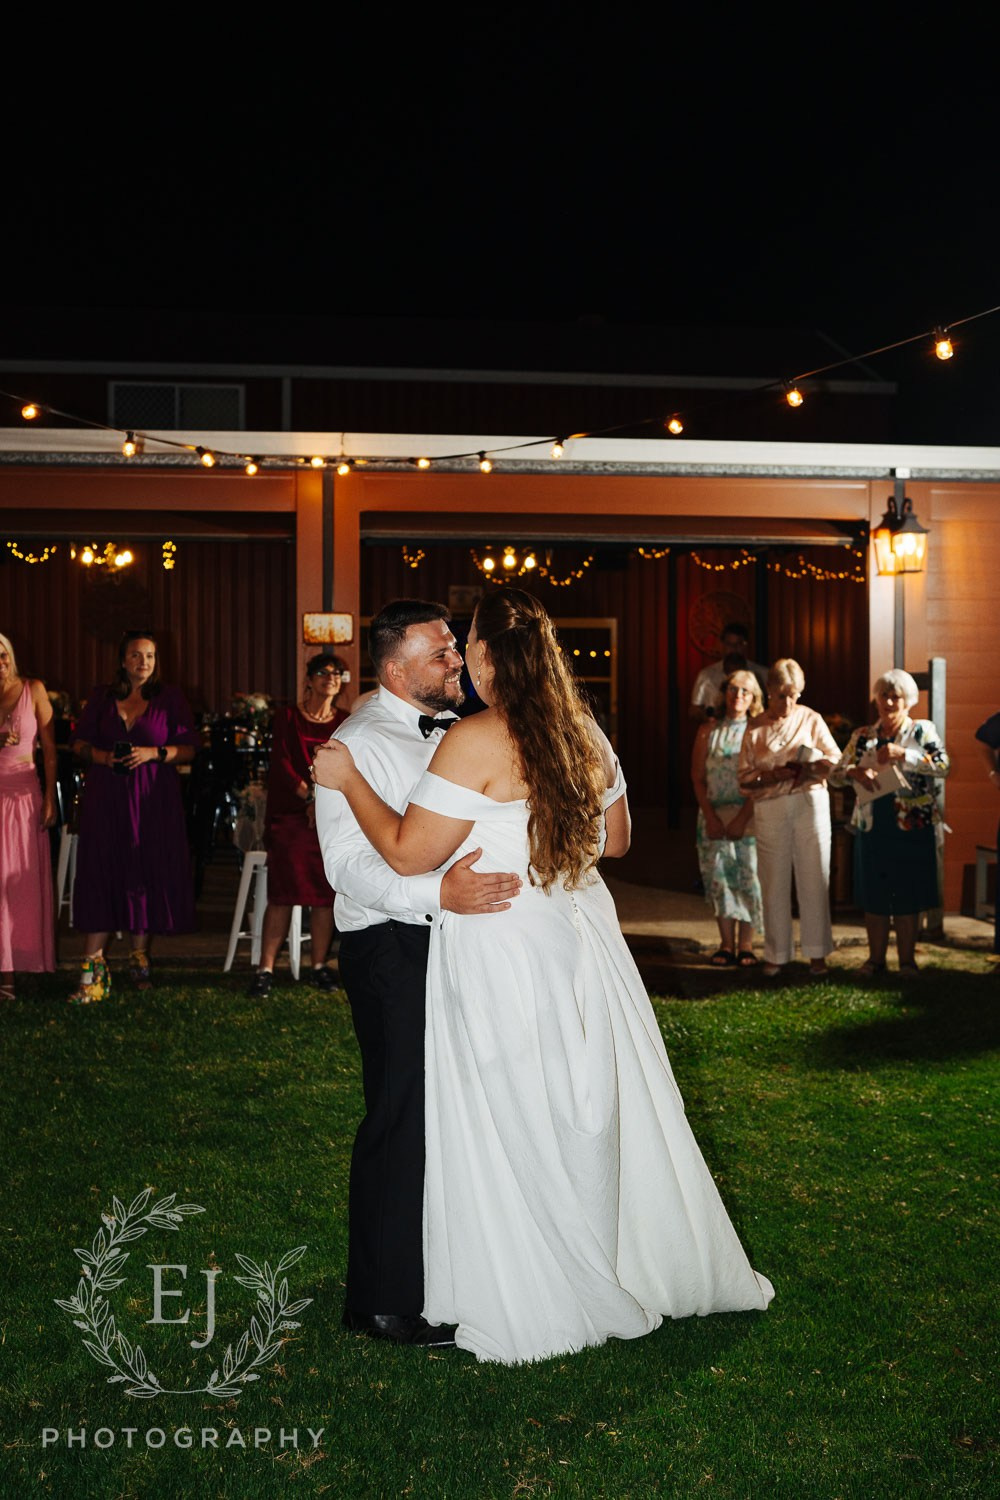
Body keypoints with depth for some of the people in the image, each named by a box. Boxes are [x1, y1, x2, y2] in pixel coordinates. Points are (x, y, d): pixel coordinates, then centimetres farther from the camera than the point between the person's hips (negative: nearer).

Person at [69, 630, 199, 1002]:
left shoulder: (170, 698, 4)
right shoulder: (101, 697, 10)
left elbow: (189, 748, 1)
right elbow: (79, 741, 13)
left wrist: (153, 753, -14)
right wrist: (100, 755, -7)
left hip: (154, 800, -1)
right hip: (105, 799, 1)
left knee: (147, 875, 2)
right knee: (100, 877, -4)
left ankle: (139, 955, 18)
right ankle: (93, 969, -3)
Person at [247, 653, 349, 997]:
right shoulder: (286, 717, 6)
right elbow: (281, 763, -3)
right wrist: (310, 797, -13)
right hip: (290, 815, -2)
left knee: (325, 893, 1)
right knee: (283, 894, -7)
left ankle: (319, 966, 11)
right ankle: (265, 970, -3)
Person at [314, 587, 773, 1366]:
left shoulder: (476, 741, -18)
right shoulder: (583, 733, 5)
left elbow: (408, 851, -18)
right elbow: (615, 837, 15)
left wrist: (348, 780, -7)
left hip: (507, 950, -7)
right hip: (583, 936, 7)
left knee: (519, 1130, 7)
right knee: (600, 1108, 20)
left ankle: (540, 1308, 21)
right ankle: (657, 1265, 35)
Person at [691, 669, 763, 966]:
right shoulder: (708, 730, 9)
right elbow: (698, 777, 6)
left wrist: (742, 818, -13)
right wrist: (710, 816, -5)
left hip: (748, 815, -2)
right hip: (714, 815, 2)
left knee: (749, 876, -4)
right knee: (718, 876, 1)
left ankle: (746, 945, 3)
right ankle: (726, 944, 8)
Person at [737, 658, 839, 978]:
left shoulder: (811, 719, 8)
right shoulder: (755, 728, 7)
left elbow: (836, 760, 5)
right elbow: (745, 779, 2)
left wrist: (813, 767, -15)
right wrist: (774, 775, -15)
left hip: (810, 804, 0)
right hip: (770, 808, 0)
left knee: (814, 877, 0)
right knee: (774, 881, 3)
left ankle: (816, 953, 9)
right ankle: (776, 955, 12)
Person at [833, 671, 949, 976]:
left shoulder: (922, 731, 2)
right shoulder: (862, 736, 11)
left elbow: (942, 766, -13)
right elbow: (837, 773, 9)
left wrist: (902, 754, -23)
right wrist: (855, 772, -13)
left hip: (912, 826, -3)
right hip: (871, 825, 3)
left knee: (908, 894, 1)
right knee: (873, 894, 6)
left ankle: (907, 960, 12)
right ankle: (875, 959, 16)